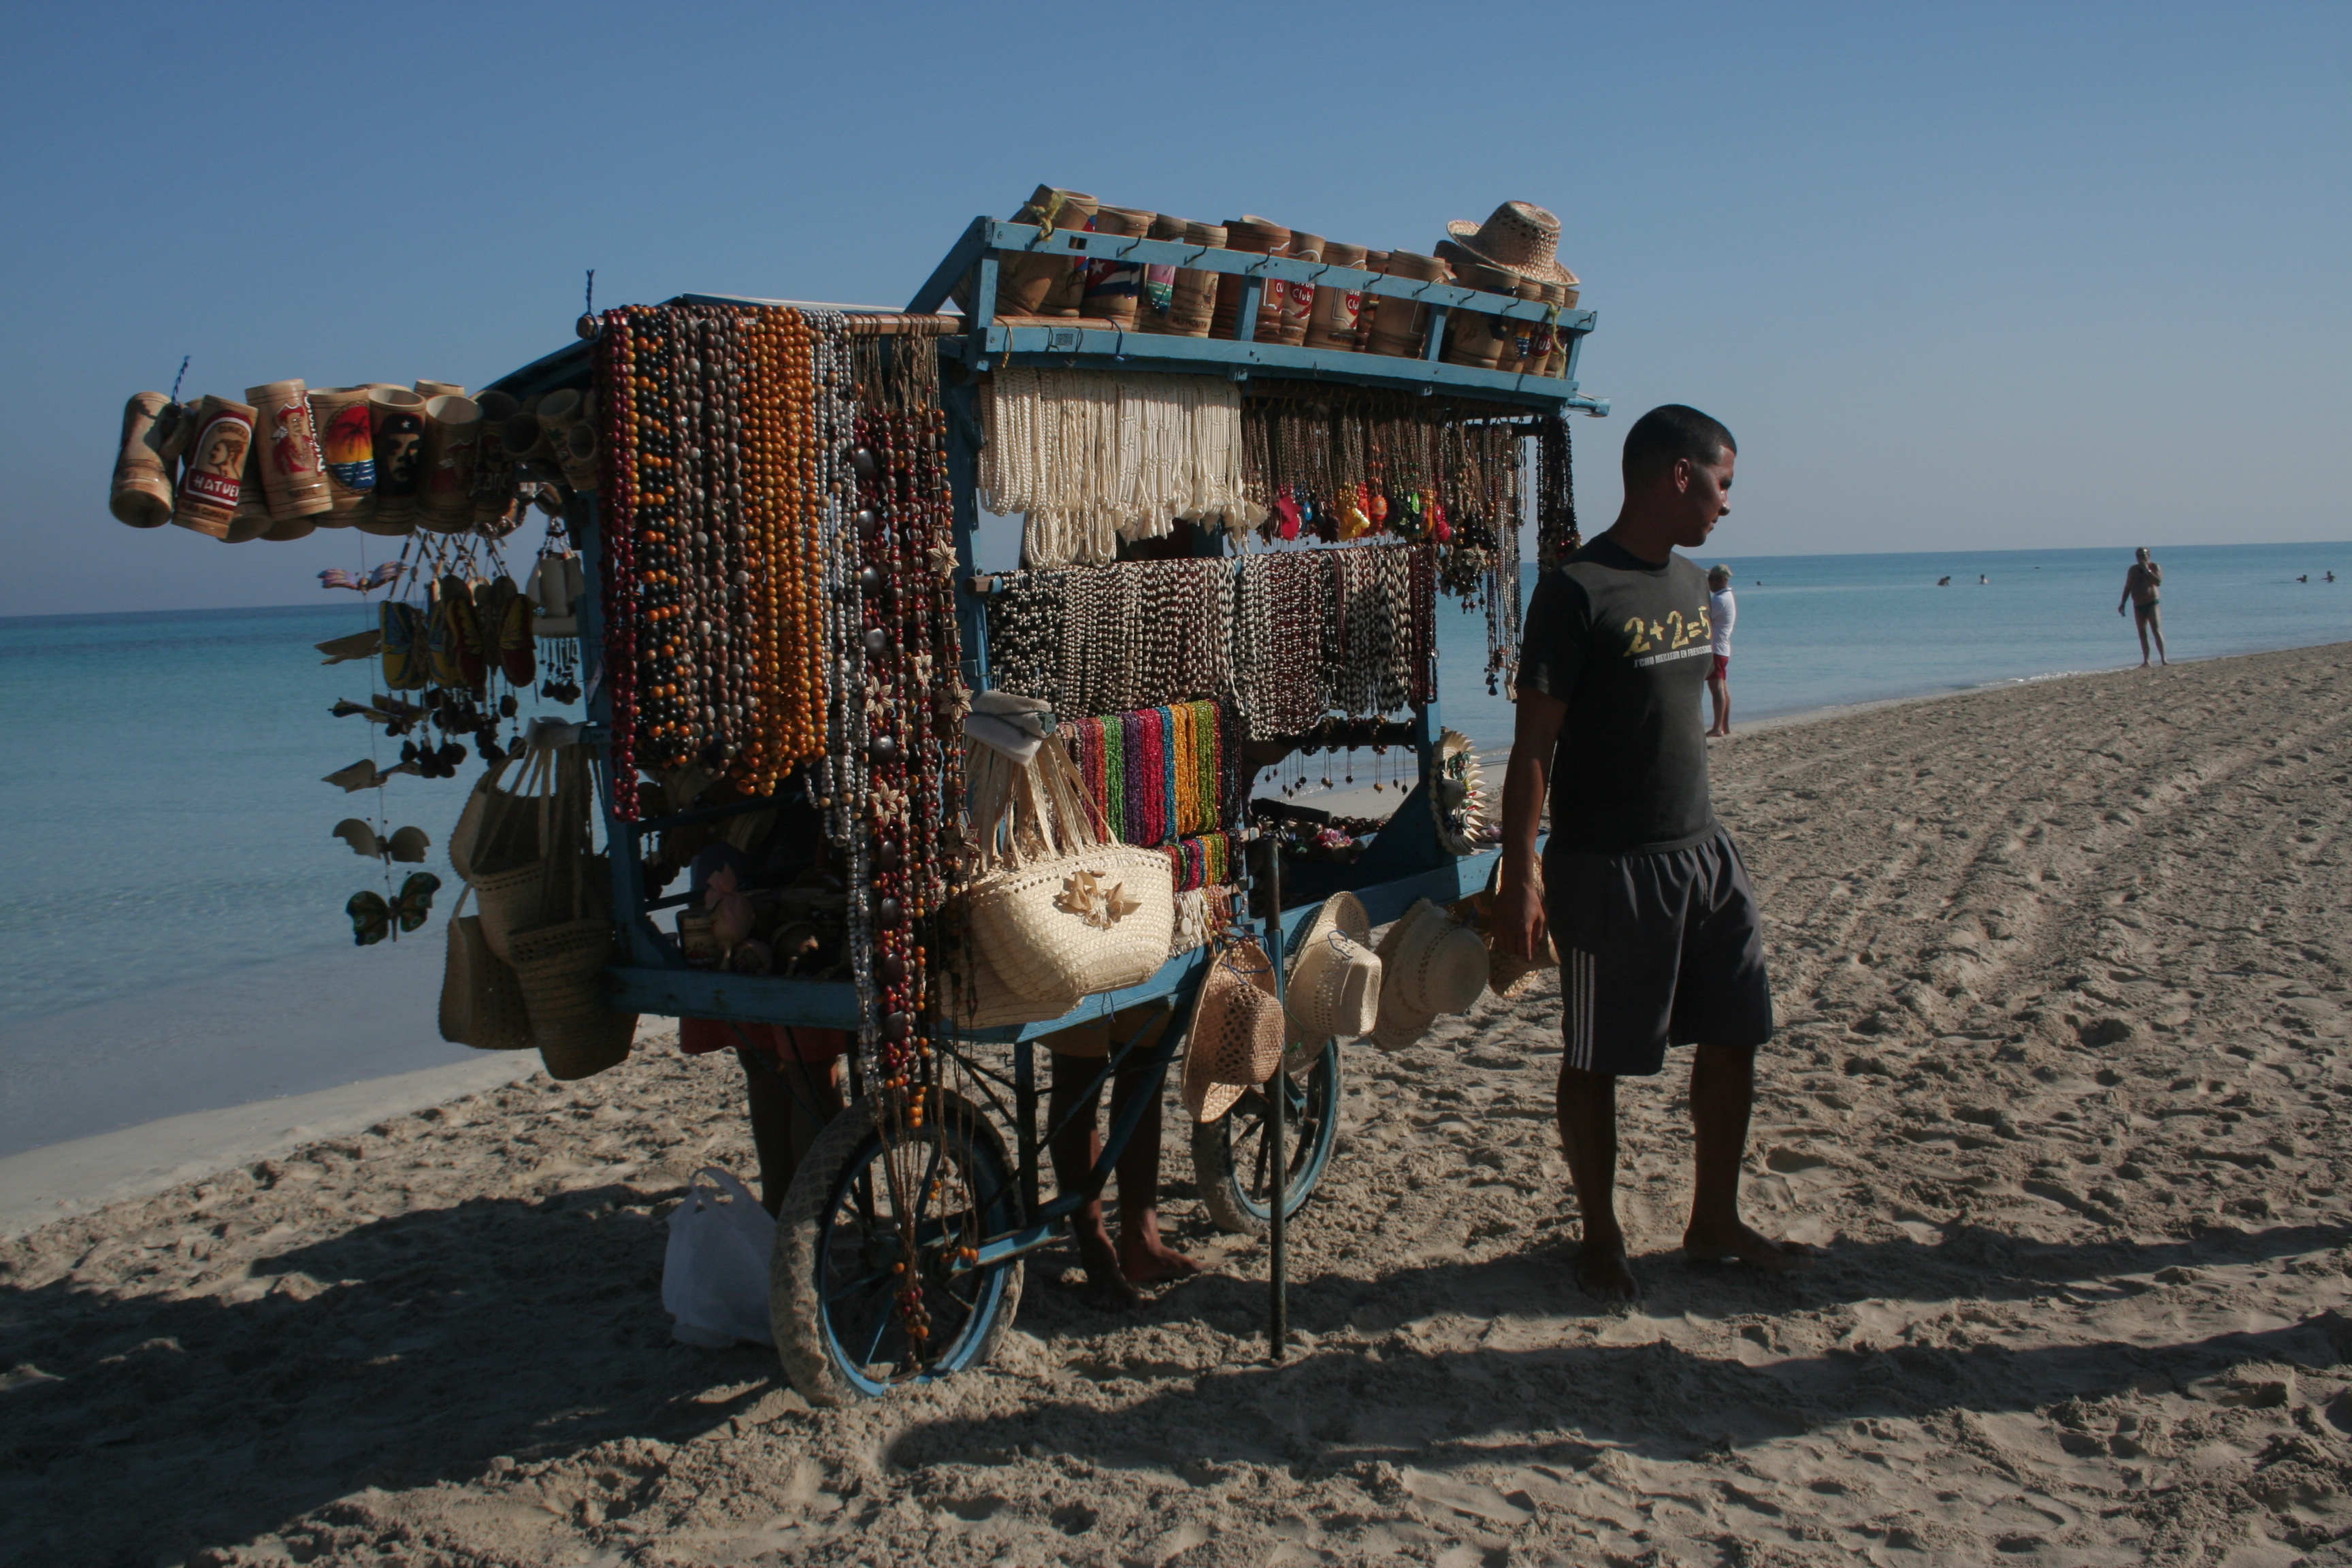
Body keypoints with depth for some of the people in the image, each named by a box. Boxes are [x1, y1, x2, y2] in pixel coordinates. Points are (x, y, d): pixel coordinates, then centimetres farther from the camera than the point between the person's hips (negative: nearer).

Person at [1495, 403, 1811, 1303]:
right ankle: (1601, 1240, 20)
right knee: (1597, 1063, 4)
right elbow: (1533, 747, -16)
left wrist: (1699, 829, 20)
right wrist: (1521, 875, -19)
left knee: (1735, 1035, 13)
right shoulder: (1578, 592, -15)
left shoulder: (1689, 583, 11)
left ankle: (1714, 1224, 28)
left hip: (1702, 850, 8)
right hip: (1608, 866, -8)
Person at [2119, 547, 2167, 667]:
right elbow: (2127, 588, 16)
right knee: (2142, 634, 4)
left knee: (2157, 631, -12)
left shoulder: (2154, 567, -1)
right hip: (2138, 606, 5)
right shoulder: (2133, 570, 12)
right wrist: (2123, 604, 11)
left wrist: (2147, 570, -19)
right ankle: (2146, 661, 6)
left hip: (2152, 604, -5)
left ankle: (2163, 659, -13)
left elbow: (2158, 582, -17)